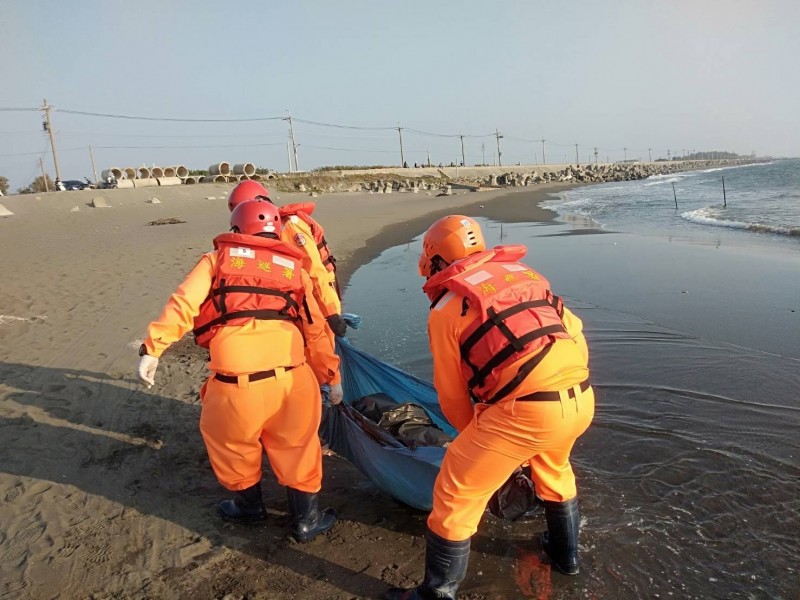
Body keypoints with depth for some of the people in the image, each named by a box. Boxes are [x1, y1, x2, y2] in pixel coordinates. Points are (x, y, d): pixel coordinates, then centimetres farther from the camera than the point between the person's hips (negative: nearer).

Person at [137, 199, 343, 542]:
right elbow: (316, 330, 20)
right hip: (291, 375, 2)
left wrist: (152, 349, 2)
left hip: (235, 379, -2)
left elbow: (182, 305, 1)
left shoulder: (216, 260, 16)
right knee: (296, 444, 21)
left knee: (231, 442, 25)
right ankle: (306, 520, 35)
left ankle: (249, 506, 45)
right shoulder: (294, 268, 20)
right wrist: (331, 375, 27)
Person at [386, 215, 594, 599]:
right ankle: (565, 553, 54)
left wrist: (472, 435, 26)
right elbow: (573, 330, 19)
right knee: (554, 467, 36)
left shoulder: (445, 309, 3)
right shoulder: (527, 274, 18)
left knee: (455, 493, 10)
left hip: (526, 410, -7)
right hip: (582, 399, 7)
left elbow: (452, 395, 8)